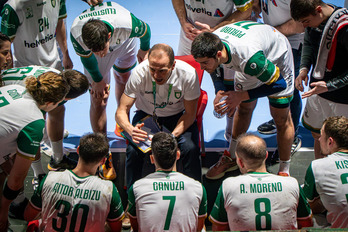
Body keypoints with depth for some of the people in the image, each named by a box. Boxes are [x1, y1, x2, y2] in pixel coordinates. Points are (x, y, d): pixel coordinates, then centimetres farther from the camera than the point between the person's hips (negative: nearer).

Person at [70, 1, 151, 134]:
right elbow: (86, 58, -19)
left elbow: (145, 31, -20)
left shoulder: (127, 24, -47)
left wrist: (144, 50, 1)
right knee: (98, 100, -7)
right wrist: (98, 80, -4)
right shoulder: (76, 35, -43)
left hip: (124, 43, 2)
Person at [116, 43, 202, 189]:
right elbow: (121, 112, -22)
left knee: (190, 148, -28)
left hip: (178, 115, 0)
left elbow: (190, 114, -16)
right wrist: (131, 130, -46)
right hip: (147, 114, 0)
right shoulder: (139, 73, -27)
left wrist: (172, 136, -34)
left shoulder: (188, 74, -28)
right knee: (133, 150, -26)